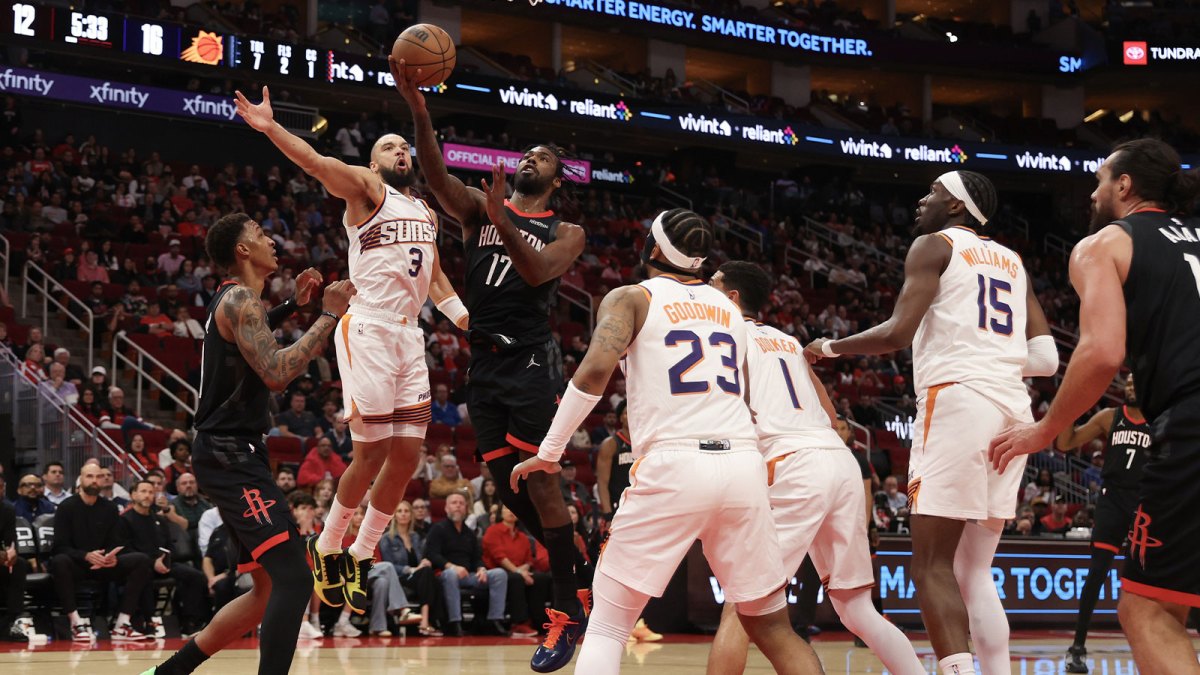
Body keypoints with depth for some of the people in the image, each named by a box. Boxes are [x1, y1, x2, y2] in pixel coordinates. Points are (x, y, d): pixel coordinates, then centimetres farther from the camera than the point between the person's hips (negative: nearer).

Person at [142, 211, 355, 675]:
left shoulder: (234, 299, 17)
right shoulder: (239, 298, -12)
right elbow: (276, 373, -25)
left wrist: (294, 305, 30)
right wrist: (329, 315, -19)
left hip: (233, 454, 10)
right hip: (230, 456, -10)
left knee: (269, 589, 14)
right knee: (293, 578, -18)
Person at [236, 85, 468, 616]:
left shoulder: (426, 213, 20)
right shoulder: (366, 189, 0)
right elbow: (317, 164, -19)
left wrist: (466, 319, 21)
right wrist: (269, 127, -36)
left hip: (410, 337, 7)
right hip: (368, 330, -7)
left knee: (407, 456, 3)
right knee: (371, 454, -8)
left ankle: (360, 557, 17)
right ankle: (326, 548, 12)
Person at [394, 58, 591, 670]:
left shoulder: (566, 233, 4)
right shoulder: (479, 208, 11)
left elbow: (537, 272, -16)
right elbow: (436, 174, -9)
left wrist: (502, 220, -27)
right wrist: (417, 108, -24)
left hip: (531, 364, -4)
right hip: (484, 363, 5)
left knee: (540, 481, -9)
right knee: (505, 483, 6)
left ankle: (568, 610, -3)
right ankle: (575, 568, 25)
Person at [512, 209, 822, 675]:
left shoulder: (631, 298, 8)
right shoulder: (729, 308, 23)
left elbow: (596, 369, -10)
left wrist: (548, 452, -4)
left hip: (673, 464, -4)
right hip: (743, 462, 4)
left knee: (607, 627, 6)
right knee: (773, 629, 13)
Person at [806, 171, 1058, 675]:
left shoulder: (935, 245, 4)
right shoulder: (1012, 262, 24)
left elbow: (898, 332, -9)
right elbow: (1045, 359, 16)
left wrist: (829, 347, 6)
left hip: (957, 402, -7)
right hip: (1012, 409, 7)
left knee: (932, 566, -6)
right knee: (974, 573, 12)